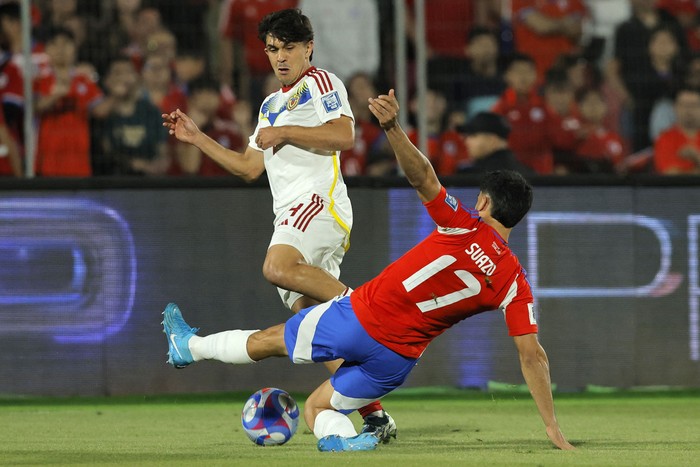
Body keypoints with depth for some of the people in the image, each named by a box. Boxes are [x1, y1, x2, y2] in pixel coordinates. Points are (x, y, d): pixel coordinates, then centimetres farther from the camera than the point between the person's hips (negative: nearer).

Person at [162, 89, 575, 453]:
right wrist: (553, 427, -2)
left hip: (360, 317, -3)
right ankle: (339, 434, -9)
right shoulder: (515, 284, -2)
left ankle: (190, 345, 40)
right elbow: (533, 355, -5)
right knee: (317, 406, 22)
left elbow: (421, 175, -28)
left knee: (265, 341, 21)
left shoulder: (464, 228, -12)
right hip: (399, 360, 3)